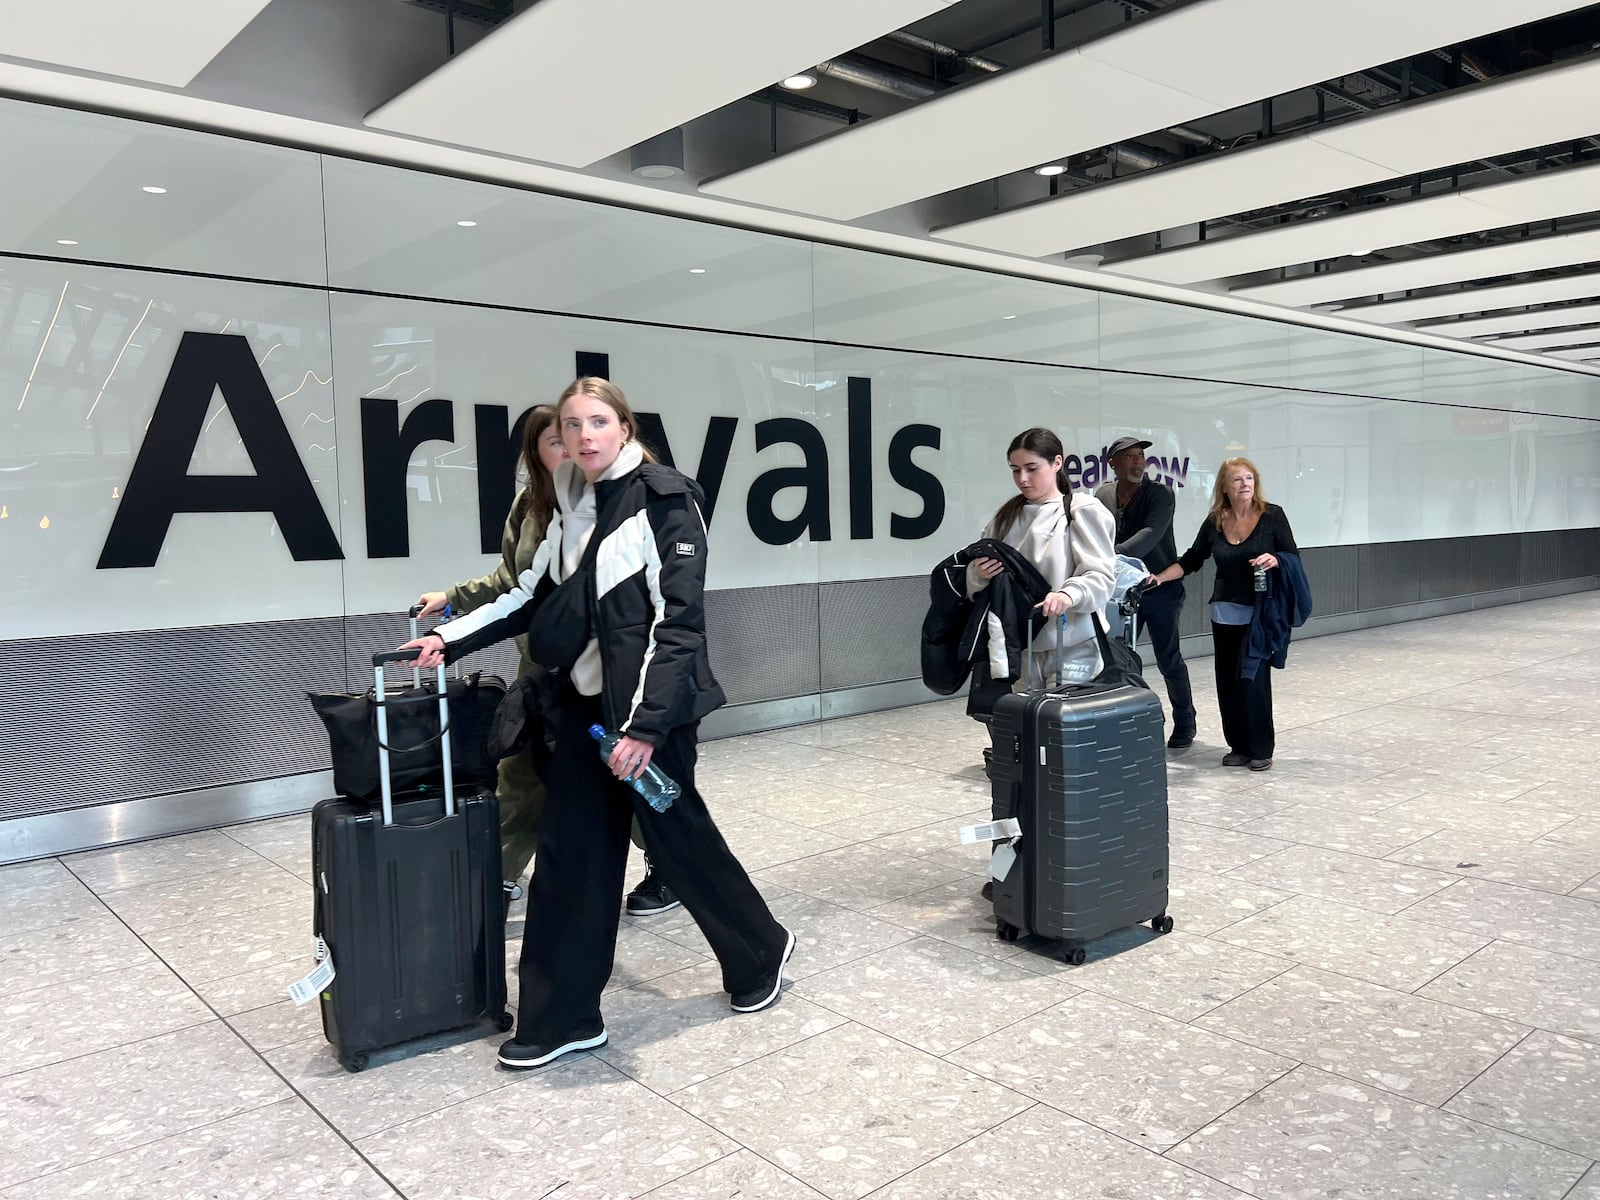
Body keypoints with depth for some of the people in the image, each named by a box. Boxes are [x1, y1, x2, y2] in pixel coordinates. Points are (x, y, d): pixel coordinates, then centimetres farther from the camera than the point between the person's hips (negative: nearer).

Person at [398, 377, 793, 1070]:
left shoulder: (665, 501, -11)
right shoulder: (571, 508, 10)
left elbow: (678, 621, -16)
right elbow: (532, 596, 16)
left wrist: (645, 724, -21)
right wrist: (451, 639, 7)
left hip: (651, 706, -6)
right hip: (584, 704, 7)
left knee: (676, 836, 7)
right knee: (570, 855, 6)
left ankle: (761, 952, 33)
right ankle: (562, 1018, 18)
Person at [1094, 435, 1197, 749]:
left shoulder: (1161, 495, -10)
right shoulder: (1102, 496, 4)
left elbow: (1150, 534, -26)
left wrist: (1113, 554, -41)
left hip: (1160, 590, -4)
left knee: (1169, 661, 6)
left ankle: (1185, 724, 23)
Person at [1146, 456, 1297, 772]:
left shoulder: (1272, 516, -4)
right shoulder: (1214, 521, 4)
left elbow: (1293, 557, -1)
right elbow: (1191, 560, 10)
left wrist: (1274, 560, -21)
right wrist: (1159, 578, 0)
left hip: (1261, 612, -3)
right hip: (1225, 612, 4)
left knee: (1252, 677, -9)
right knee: (1228, 680, 3)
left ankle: (1261, 749, 3)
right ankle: (1239, 746, 14)